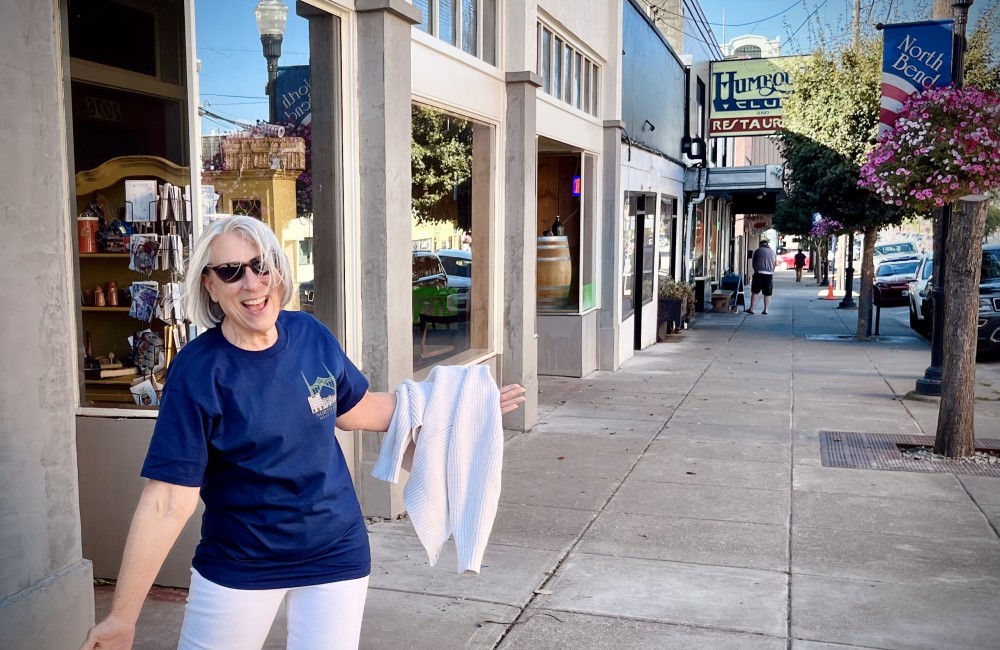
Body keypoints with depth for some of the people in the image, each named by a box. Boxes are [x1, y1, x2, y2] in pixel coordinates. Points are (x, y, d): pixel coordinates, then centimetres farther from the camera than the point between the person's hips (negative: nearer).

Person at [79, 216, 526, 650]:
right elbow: (167, 502, -20)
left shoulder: (311, 335, -7)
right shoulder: (197, 372, -19)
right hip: (237, 567, -2)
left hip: (335, 556, 3)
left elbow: (355, 410, 10)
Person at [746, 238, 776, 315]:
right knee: (767, 294, 7)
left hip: (759, 273, -2)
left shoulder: (758, 250, 3)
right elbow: (774, 264, 18)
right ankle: (765, 309, 7)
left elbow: (753, 262, 9)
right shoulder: (772, 252, 11)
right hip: (769, 274, 2)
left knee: (755, 292, 0)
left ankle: (751, 308, -5)